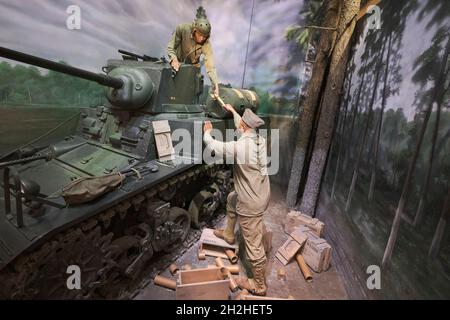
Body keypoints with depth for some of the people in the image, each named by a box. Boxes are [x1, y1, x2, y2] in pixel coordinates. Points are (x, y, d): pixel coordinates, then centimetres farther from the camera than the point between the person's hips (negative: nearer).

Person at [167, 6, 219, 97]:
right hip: (177, 63, 0)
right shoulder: (182, 28, -30)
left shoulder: (206, 44, -30)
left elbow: (210, 66, -40)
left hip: (193, 67, 0)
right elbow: (170, 48, -21)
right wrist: (174, 59, -42)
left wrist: (215, 86, -52)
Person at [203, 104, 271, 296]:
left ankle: (259, 286, 26)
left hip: (251, 204, -9)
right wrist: (232, 111, 32)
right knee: (231, 199, 33)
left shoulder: (239, 147, -26)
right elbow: (245, 127, 18)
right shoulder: (260, 140, -3)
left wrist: (207, 131, 10)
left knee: (254, 245, 6)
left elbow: (212, 146, -11)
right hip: (260, 194, 9)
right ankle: (229, 234, 50)